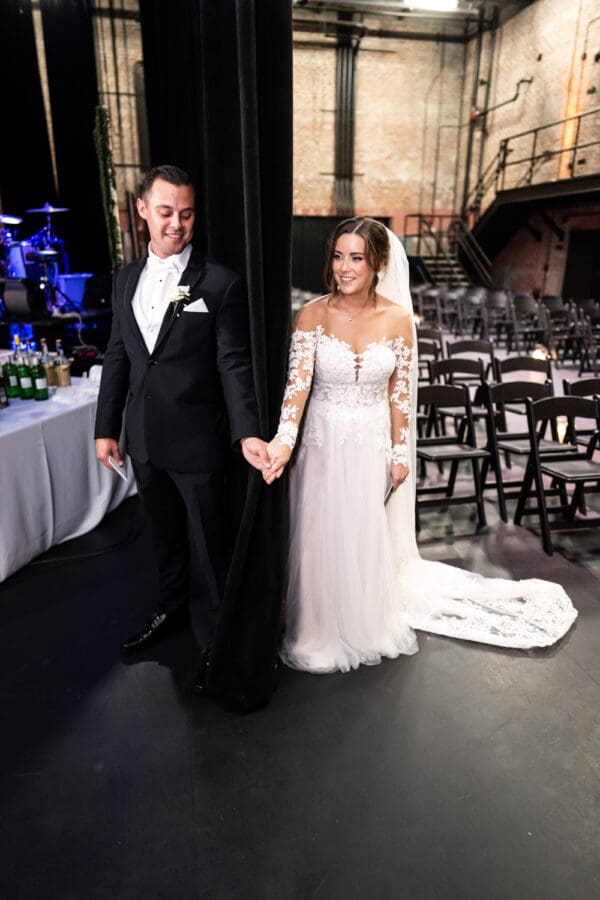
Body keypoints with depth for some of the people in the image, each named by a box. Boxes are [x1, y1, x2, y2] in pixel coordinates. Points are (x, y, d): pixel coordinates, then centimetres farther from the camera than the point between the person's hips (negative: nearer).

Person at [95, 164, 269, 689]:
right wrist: (107, 428, 10)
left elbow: (234, 365, -13)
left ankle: (214, 639, 29)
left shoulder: (220, 284, -10)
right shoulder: (126, 280, 8)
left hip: (197, 442, -5)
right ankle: (172, 611, 46)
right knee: (166, 534, 23)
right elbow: (118, 357, 11)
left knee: (208, 545, 9)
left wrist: (247, 433, -26)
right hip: (145, 440, 6)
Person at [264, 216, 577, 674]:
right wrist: (284, 440, -34)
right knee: (320, 536, 11)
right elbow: (298, 382, -19)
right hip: (322, 441, 0)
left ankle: (365, 624, 41)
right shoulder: (312, 315, -11)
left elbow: (399, 393, -1)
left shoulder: (398, 319, -7)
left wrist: (400, 453, 1)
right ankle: (319, 631, 35)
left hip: (371, 444, 1)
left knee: (366, 536, 15)